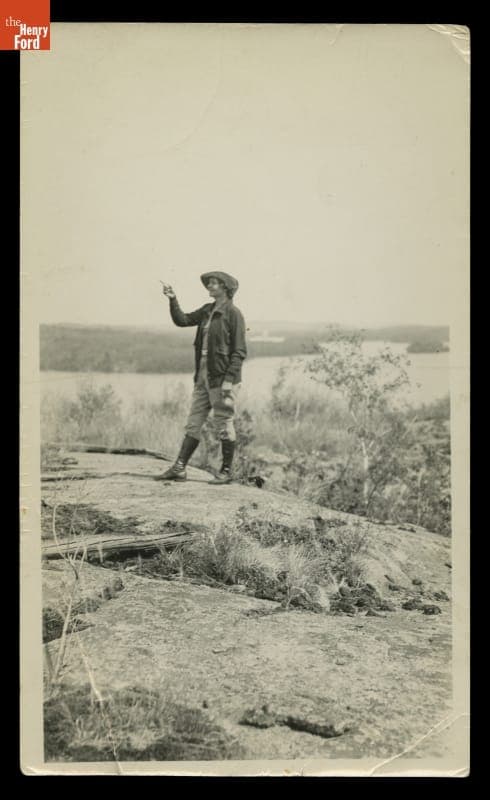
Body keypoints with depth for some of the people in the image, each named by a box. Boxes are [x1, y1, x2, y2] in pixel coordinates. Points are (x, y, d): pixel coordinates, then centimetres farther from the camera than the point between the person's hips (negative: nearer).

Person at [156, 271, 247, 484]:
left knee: (223, 424, 1)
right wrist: (173, 300, 0)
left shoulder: (233, 313, -10)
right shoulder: (207, 310, 13)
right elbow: (183, 320, 14)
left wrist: (229, 379, -18)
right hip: (203, 376, 8)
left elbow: (239, 351, -13)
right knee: (193, 422, 8)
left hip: (222, 377, -8)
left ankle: (227, 471, 13)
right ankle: (179, 468, 11)